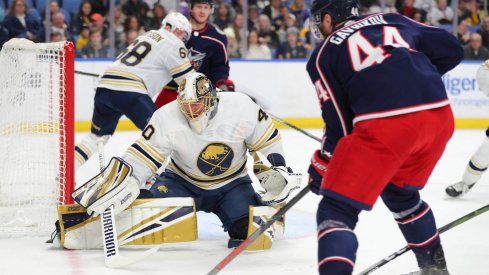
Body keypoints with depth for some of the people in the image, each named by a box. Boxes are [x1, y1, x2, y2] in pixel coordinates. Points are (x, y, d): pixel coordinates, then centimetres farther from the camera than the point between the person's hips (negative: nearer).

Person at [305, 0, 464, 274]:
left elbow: (340, 124, 10)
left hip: (385, 124, -6)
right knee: (400, 192, 32)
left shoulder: (323, 54, 14)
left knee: (337, 208, 0)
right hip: (440, 115, 6)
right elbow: (452, 50, 23)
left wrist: (321, 166, 23)